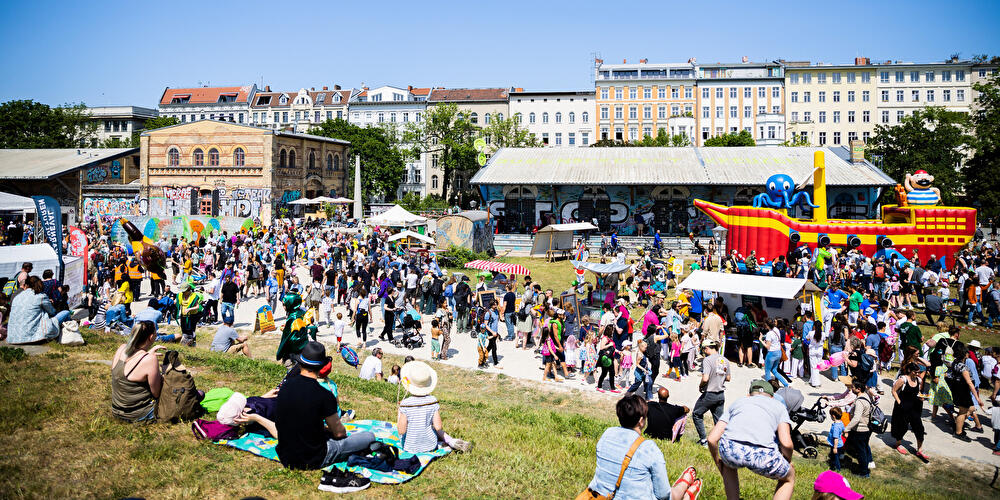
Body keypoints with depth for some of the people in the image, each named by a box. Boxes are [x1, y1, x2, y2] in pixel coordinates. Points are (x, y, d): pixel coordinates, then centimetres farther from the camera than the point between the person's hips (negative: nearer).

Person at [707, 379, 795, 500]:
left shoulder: (737, 402, 33)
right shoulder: (779, 405, 28)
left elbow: (712, 439, 22)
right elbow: (786, 443, 9)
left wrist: (718, 462, 39)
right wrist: (788, 462, 30)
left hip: (729, 449, 2)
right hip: (762, 454, -2)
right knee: (789, 478, 30)